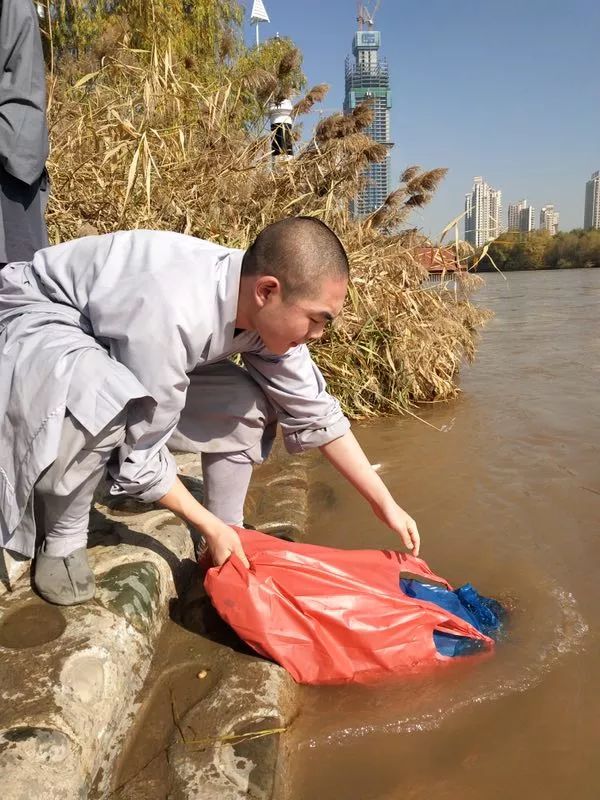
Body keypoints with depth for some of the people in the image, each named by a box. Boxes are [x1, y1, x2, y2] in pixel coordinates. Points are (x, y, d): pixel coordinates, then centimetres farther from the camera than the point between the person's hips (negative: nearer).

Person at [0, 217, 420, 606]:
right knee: (107, 402, -39)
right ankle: (63, 542, -13)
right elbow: (139, 457, -30)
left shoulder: (266, 310, -17)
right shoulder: (174, 313, -41)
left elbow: (316, 413, -6)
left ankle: (232, 540, 6)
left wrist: (387, 506, -4)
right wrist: (210, 526, -17)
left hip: (119, 336, 7)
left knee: (251, 404, -8)